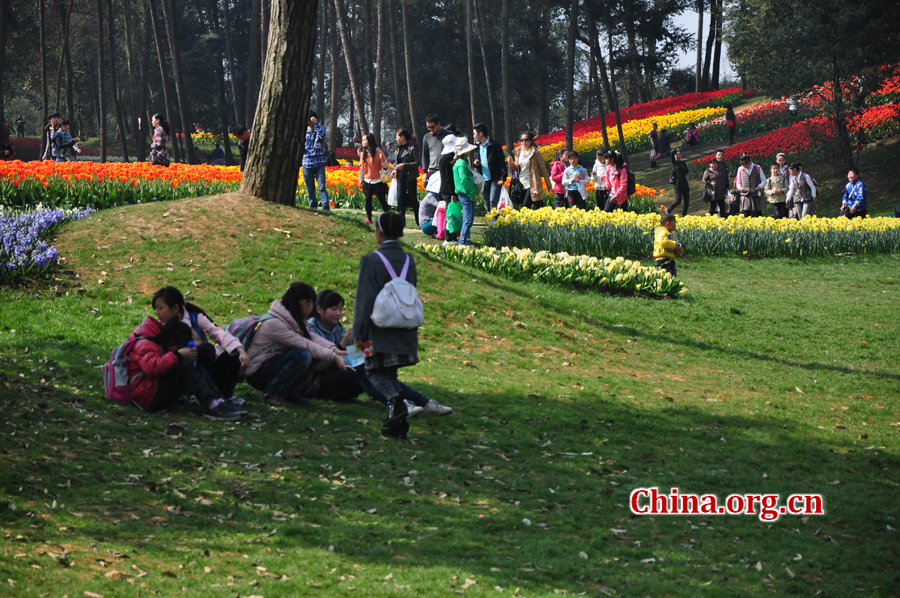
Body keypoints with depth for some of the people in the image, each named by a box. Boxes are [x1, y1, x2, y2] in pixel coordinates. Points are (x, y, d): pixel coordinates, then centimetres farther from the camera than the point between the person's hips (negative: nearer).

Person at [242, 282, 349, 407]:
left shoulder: (292, 319, 6)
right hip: (257, 373, -9)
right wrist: (333, 357, -28)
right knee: (303, 355, -32)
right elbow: (304, 344, -27)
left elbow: (312, 336, -6)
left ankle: (291, 392, -2)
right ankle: (272, 393, -20)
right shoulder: (273, 323, -22)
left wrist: (334, 349, -23)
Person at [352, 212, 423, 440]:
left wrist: (359, 333, -8)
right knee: (389, 373, 14)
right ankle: (399, 424, 6)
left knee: (375, 372, 5)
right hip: (405, 332, 5)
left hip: (380, 330, -5)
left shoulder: (371, 260, -11)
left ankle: (395, 401, -23)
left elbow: (365, 299, -12)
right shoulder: (408, 260, 7)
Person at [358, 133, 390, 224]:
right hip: (367, 181, 4)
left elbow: (386, 166, -6)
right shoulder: (363, 152, 5)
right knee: (368, 200, 1)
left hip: (378, 181, -4)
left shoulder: (378, 151, -7)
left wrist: (382, 159, -27)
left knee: (382, 200, 0)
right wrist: (361, 180, 18)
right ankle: (369, 219, 9)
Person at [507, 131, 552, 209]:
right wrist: (512, 164, -6)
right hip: (522, 183, 6)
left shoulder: (535, 153, -7)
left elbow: (543, 169, -3)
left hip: (532, 184, -6)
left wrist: (549, 185, -3)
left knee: (526, 206, -15)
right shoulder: (518, 151, 10)